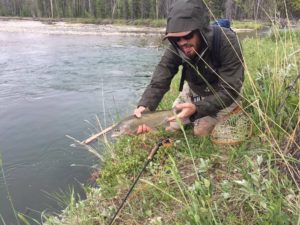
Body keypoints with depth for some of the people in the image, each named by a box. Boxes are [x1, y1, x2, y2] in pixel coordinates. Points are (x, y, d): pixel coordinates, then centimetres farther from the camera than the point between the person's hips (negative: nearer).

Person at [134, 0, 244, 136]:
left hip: (223, 95, -4)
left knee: (202, 131, -16)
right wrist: (144, 106, -49)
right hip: (194, 91, 4)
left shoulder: (227, 42, -36)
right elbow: (159, 82, -29)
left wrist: (197, 108, -49)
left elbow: (229, 92, -35)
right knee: (173, 127, 4)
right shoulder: (176, 48, -25)